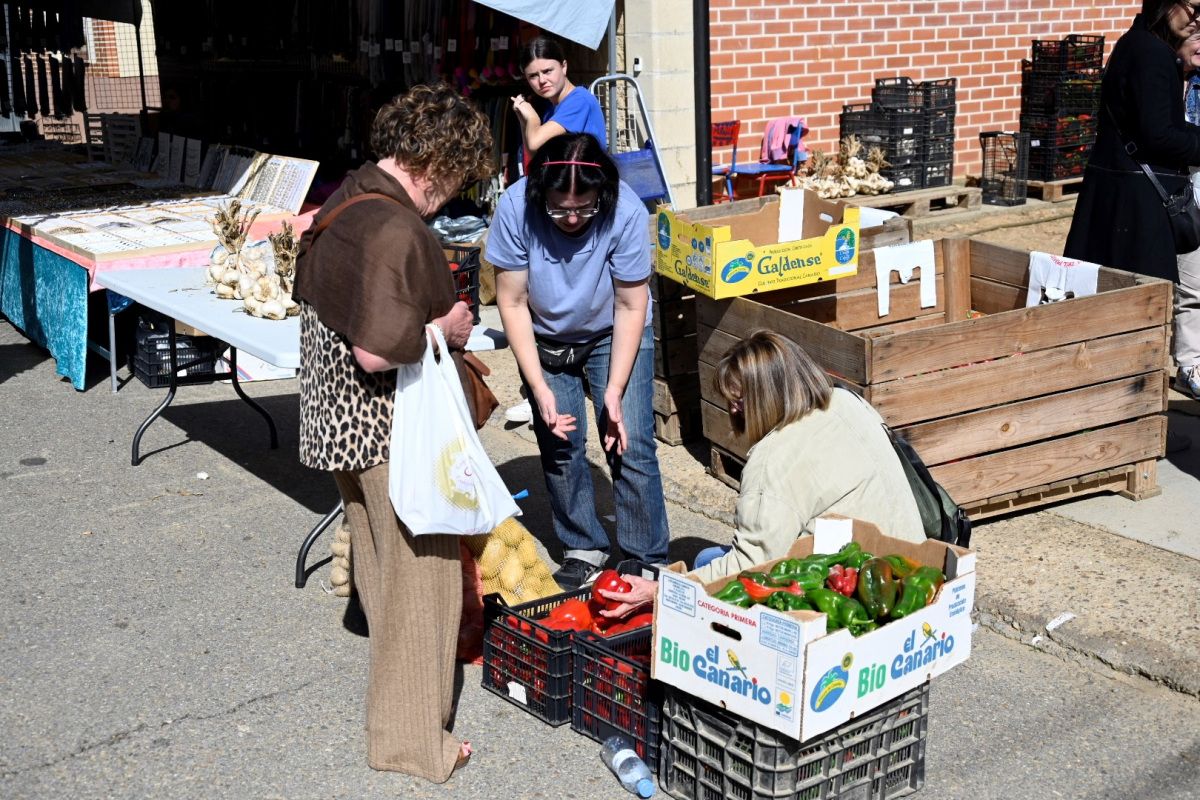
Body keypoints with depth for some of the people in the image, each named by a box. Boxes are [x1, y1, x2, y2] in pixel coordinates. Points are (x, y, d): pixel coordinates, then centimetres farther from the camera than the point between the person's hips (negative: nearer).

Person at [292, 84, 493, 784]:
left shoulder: (344, 201, 6)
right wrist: (445, 327, -15)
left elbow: (313, 292, 17)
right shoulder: (395, 230, -26)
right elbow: (377, 350, -32)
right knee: (421, 570, 3)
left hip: (341, 418, 10)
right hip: (391, 429, -10)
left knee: (381, 555, 24)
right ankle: (409, 736, 15)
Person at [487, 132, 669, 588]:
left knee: (631, 446, -8)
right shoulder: (516, 209, -28)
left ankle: (648, 562, 6)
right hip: (545, 341, 1)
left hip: (614, 335, -1)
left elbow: (630, 307, -20)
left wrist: (615, 390, -24)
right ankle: (583, 549, 20)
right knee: (559, 447, 0)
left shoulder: (626, 213, -30)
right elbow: (512, 302, -19)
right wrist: (539, 387, -22)